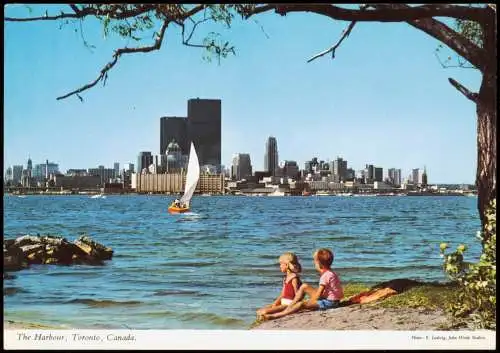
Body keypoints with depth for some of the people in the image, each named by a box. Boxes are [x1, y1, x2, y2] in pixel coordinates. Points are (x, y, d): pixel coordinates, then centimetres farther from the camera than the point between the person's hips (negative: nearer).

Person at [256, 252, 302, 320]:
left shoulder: (294, 278, -12)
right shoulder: (285, 278, 17)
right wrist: (275, 303, 6)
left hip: (289, 304, -10)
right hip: (283, 303, 10)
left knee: (265, 311, -27)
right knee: (259, 311, 1)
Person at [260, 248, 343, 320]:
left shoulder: (325, 275, -20)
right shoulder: (330, 273, 12)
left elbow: (317, 295, -20)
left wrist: (309, 302, -7)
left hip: (329, 302, -11)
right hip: (326, 298, 11)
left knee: (301, 304, -24)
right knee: (304, 286, 10)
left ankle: (275, 315, -27)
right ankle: (289, 307, 8)